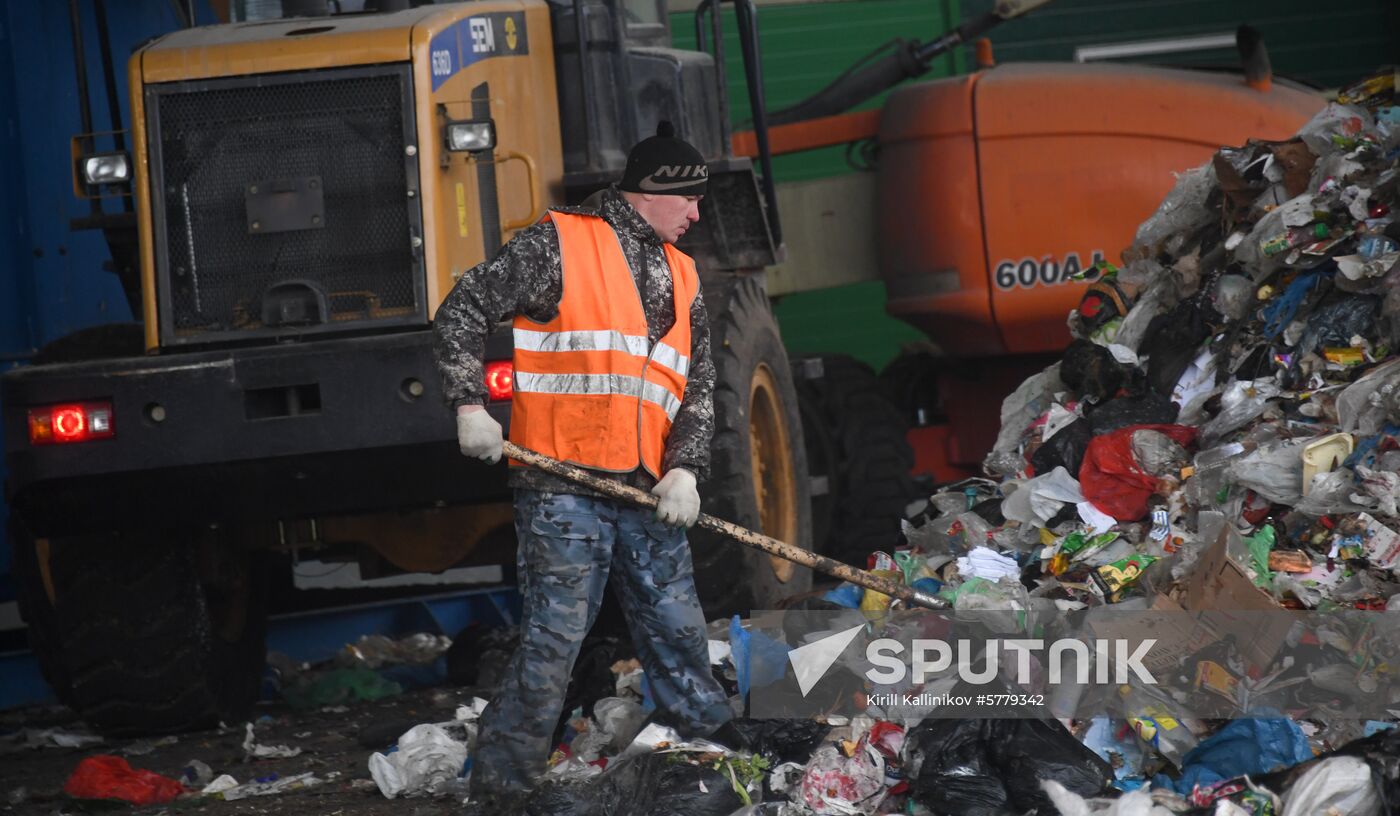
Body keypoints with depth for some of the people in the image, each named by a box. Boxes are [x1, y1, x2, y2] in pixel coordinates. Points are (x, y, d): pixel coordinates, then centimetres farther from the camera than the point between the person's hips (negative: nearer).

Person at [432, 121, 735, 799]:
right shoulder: (556, 246, -3)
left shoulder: (682, 278, 18)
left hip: (648, 495, 6)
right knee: (553, 640, -8)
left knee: (679, 637, 14)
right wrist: (471, 407, -13)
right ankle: (500, 786, -2)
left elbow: (697, 388, 16)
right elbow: (460, 315, -3)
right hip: (561, 490, -6)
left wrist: (684, 469, 0)